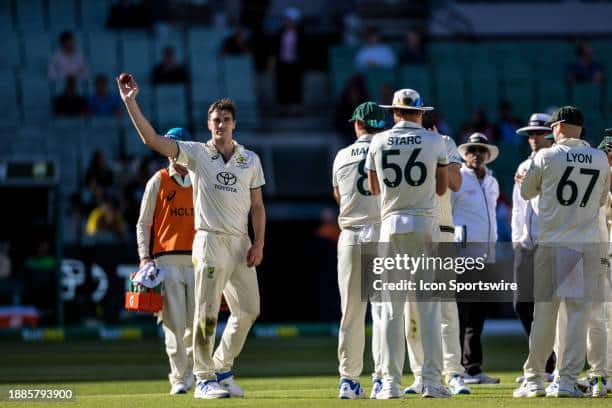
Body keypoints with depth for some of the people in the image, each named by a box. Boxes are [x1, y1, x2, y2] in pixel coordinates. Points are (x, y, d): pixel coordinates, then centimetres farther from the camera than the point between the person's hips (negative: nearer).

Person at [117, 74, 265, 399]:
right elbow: (152, 139, -9)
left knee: (248, 310, 7)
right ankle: (204, 379, 0)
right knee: (206, 313, -6)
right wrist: (130, 103, -17)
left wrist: (259, 244, -2)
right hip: (210, 241, -4)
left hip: (241, 244, 4)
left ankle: (222, 369, 24)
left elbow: (257, 205, 10)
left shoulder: (250, 160, 10)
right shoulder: (196, 153, 0)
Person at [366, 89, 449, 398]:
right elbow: (442, 188, 7)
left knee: (391, 307, 3)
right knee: (428, 306, 0)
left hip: (391, 225, 1)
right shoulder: (435, 141, 0)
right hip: (425, 226, -1)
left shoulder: (379, 142, 4)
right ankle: (431, 381, -4)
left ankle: (391, 382, -1)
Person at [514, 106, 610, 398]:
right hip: (588, 247, 2)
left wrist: (525, 181, 30)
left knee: (544, 312, 5)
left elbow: (527, 192, 9)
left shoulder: (546, 157, -4)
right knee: (578, 313, 2)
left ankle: (533, 379, 9)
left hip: (551, 245, -1)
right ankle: (567, 380, -2)